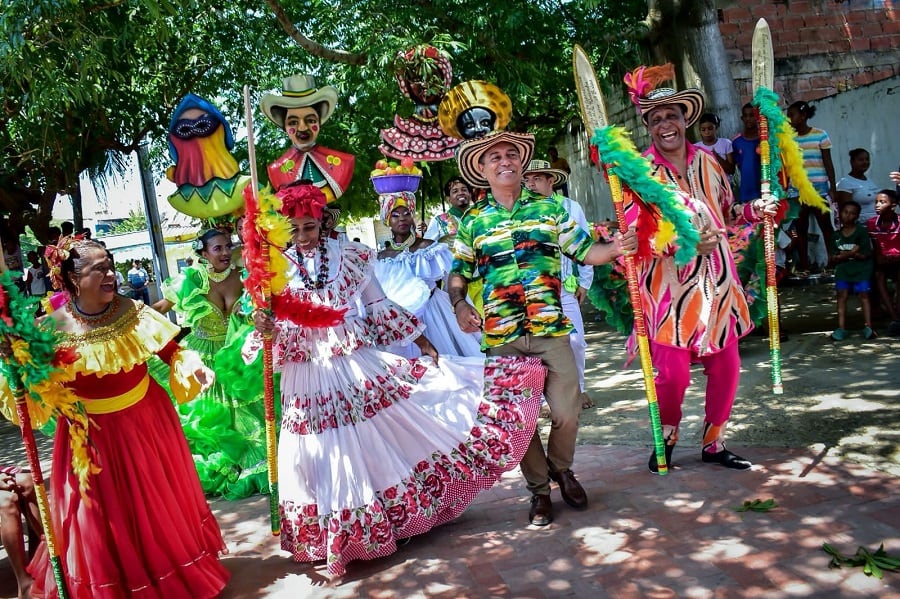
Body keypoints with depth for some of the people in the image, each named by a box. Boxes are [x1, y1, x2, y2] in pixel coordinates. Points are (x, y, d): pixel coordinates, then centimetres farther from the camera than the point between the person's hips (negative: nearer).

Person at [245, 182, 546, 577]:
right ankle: (335, 543, 23)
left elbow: (380, 306, 5)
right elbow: (278, 331, 0)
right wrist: (266, 330, -25)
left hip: (359, 362, 1)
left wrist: (422, 342, 4)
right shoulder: (276, 270, -2)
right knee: (326, 459, 6)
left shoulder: (349, 256, 0)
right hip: (310, 377, 0)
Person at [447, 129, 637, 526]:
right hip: (502, 337, 0)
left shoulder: (550, 209, 9)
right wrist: (459, 304, -7)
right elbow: (458, 274, 12)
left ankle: (561, 468, 30)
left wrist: (615, 248, -9)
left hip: (551, 330, 0)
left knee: (567, 412, -1)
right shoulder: (473, 222, 8)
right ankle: (539, 490, 26)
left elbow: (584, 251, 10)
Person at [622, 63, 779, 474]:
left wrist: (754, 210, 3)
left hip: (715, 283, 5)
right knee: (673, 371, -8)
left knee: (726, 367, 6)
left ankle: (714, 443, 26)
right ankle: (667, 437, 21)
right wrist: (683, 243, -22)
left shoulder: (707, 162, 10)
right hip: (668, 288, -5)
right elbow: (634, 234, -10)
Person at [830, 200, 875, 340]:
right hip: (843, 269, 3)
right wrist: (850, 253, -17)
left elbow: (865, 255, -11)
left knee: (863, 295, -4)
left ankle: (868, 326, -4)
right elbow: (834, 258, 1)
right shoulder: (837, 235, 5)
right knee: (841, 295, -2)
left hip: (861, 269, -3)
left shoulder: (862, 232, -6)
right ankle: (841, 327, -2)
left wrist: (844, 254, -16)